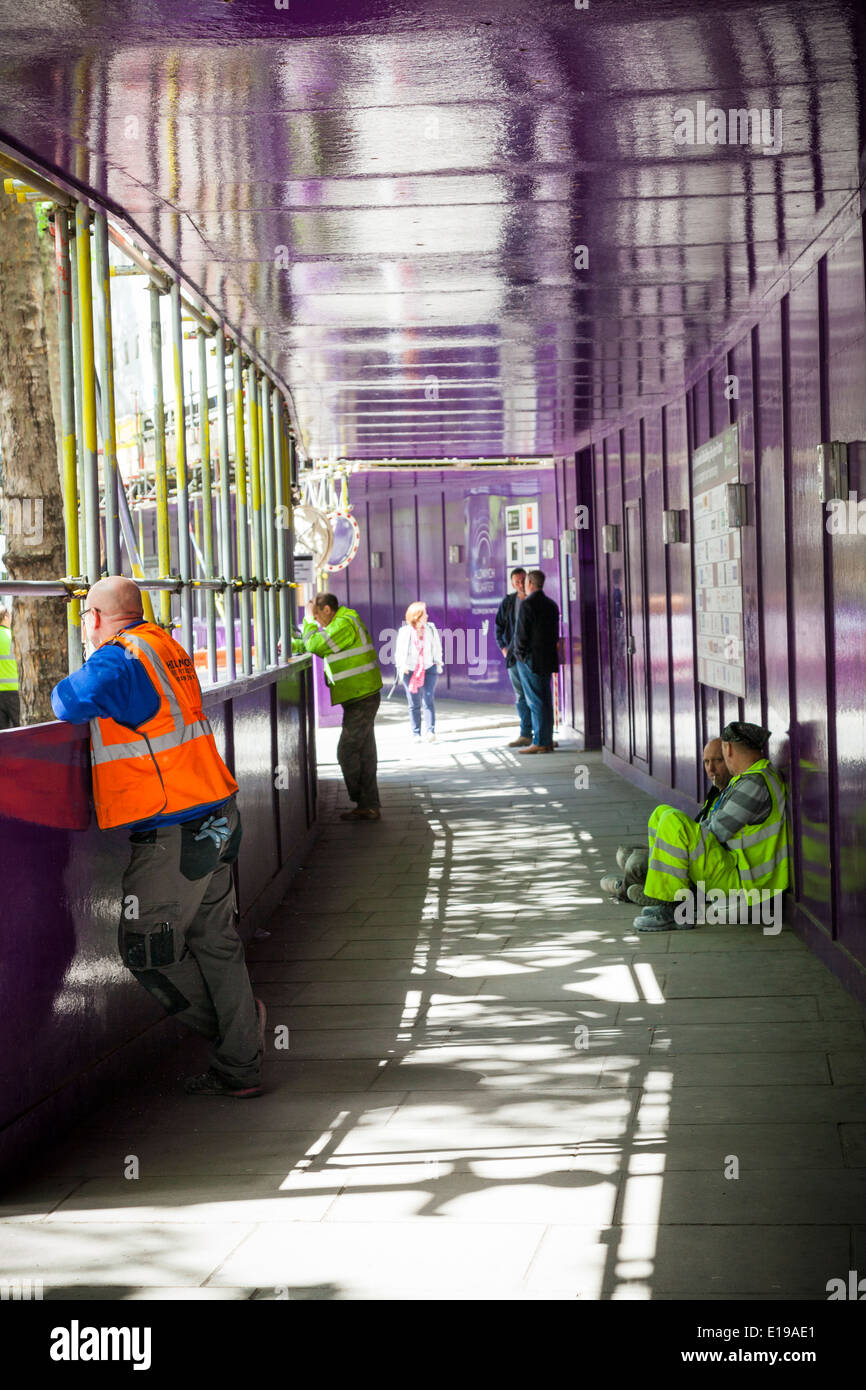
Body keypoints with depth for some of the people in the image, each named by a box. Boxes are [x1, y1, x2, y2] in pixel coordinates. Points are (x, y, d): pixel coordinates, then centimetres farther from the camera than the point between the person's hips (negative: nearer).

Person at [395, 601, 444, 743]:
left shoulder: (431, 629, 2)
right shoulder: (404, 632, -4)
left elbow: (437, 647, 13)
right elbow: (399, 651, 1)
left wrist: (438, 663, 12)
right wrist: (401, 666, -10)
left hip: (428, 669, 1)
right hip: (410, 671, -1)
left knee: (428, 700, -12)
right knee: (414, 704, 4)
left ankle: (431, 731, -18)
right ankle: (416, 734, 11)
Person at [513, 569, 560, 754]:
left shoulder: (527, 604, -13)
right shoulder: (551, 604, 12)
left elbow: (521, 633, -15)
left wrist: (519, 653, -4)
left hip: (530, 660, -8)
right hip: (548, 659, 8)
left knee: (536, 702, -7)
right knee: (545, 701, 11)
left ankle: (540, 742, -8)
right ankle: (547, 741, 13)